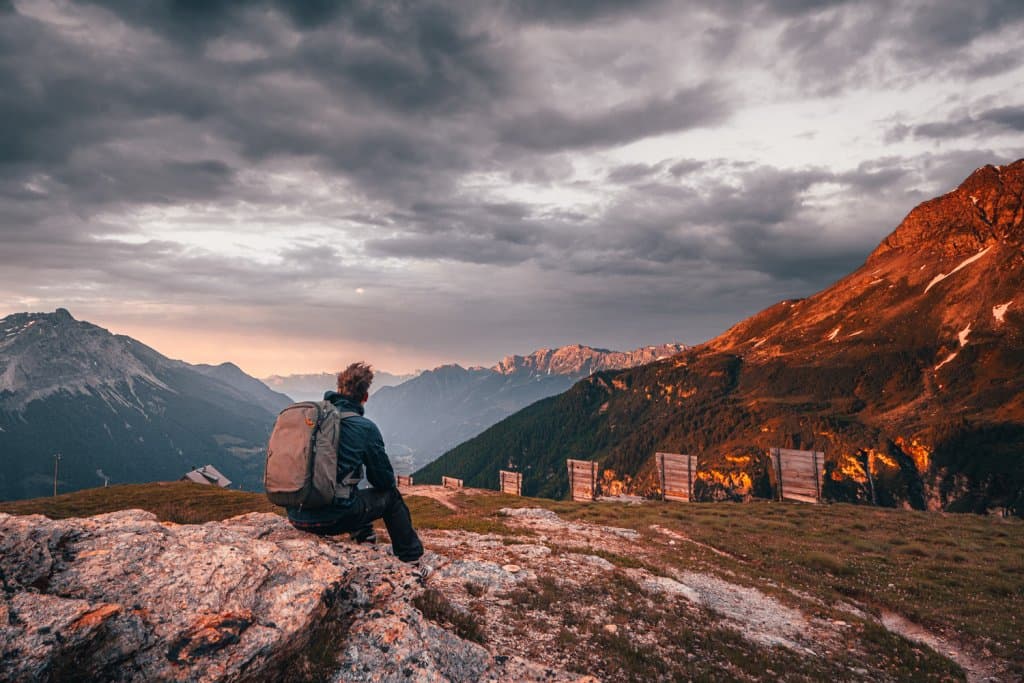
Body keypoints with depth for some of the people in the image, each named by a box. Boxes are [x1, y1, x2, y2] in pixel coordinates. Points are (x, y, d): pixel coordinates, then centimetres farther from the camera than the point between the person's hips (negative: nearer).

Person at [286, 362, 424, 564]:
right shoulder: (365, 428, -8)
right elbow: (384, 480, 1)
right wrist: (392, 482, 27)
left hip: (295, 515, 6)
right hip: (331, 519, -5)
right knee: (391, 495, 18)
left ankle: (361, 533, 38)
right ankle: (411, 558, 32)